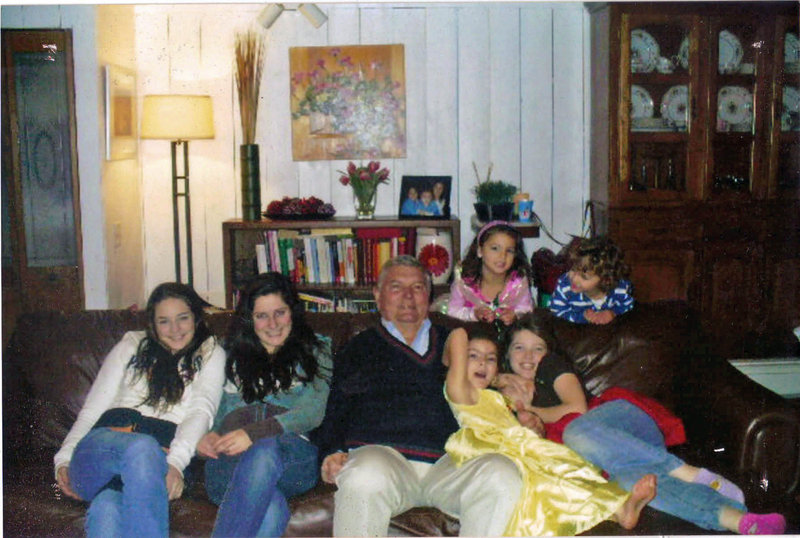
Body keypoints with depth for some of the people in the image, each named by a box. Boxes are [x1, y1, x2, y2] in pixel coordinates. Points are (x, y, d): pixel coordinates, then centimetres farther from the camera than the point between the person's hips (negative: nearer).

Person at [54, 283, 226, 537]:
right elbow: (92, 409, 23)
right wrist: (64, 459, 5)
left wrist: (176, 461, -14)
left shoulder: (210, 354, 24)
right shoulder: (131, 346, 29)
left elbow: (201, 411, 5)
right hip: (104, 444, 1)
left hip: (162, 458, 0)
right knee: (143, 448, -39)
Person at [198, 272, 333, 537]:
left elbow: (313, 412, 3)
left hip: (293, 453, -1)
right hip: (230, 458, 1)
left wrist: (255, 433, -13)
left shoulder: (315, 350, 21)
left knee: (265, 450, -41)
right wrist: (208, 435, -2)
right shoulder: (233, 354, 30)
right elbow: (216, 411, 25)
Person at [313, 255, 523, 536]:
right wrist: (333, 453, -3)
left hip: (448, 463, 2)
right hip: (379, 453, -1)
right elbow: (332, 415, 17)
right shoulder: (358, 349, 24)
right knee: (366, 478, -38)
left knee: (502, 476, -30)